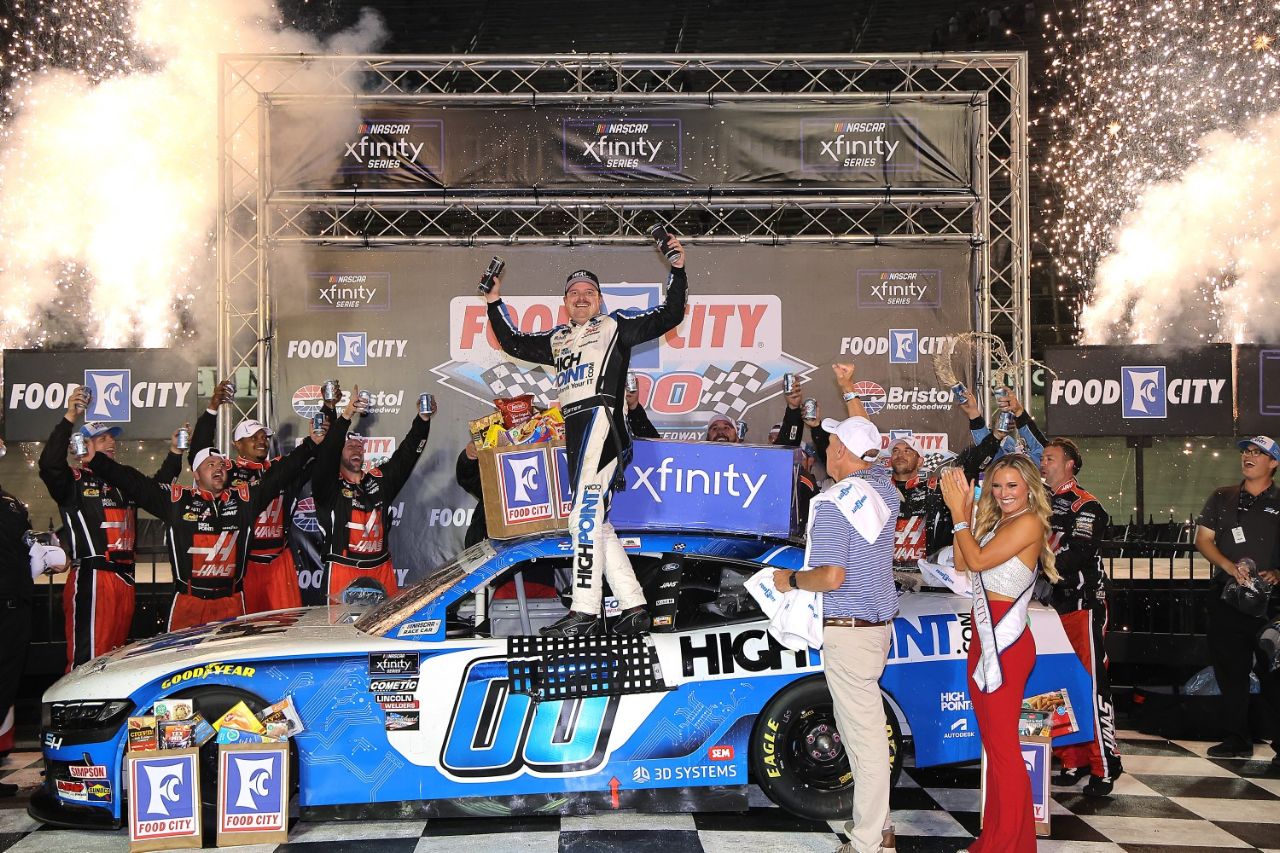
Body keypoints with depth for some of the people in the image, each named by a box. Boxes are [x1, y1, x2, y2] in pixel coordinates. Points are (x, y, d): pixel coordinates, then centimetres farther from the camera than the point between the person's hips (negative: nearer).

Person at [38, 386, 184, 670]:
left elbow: (157, 487, 32)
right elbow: (49, 465, -20)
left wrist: (174, 453, 20)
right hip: (91, 578, -8)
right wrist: (69, 419, -28)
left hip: (124, 579, 8)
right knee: (87, 657, -12)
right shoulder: (74, 480, -1)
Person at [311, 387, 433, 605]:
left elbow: (406, 455, 8)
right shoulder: (328, 485, -2)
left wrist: (423, 419, -6)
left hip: (382, 570, 4)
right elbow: (326, 453, -18)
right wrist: (346, 415, -30)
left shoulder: (380, 480, 12)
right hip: (343, 570, -4)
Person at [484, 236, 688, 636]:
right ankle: (634, 609, 6)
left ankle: (584, 613, -22)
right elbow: (513, 342, 37)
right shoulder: (558, 340, 29)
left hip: (600, 418, -8)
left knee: (586, 517, -18)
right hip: (576, 430, 8)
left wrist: (677, 271, 3)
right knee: (597, 524, 4)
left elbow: (669, 316, 10)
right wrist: (495, 301, 35)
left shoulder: (615, 325, 13)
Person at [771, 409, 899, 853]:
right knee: (860, 724, 19)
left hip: (848, 630, -9)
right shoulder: (883, 488, 6)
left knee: (864, 734, -3)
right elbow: (873, 458, 30)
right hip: (880, 622, 9)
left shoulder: (833, 503, -18)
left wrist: (790, 580, -6)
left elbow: (831, 577, -25)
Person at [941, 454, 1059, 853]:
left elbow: (978, 560, -17)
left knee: (1002, 745, -6)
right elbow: (962, 563, 10)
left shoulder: (1029, 523, -12)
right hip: (985, 640, 9)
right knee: (992, 744, 13)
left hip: (1005, 644, -9)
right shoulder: (995, 523, 16)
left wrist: (958, 512, -8)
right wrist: (962, 507, 6)